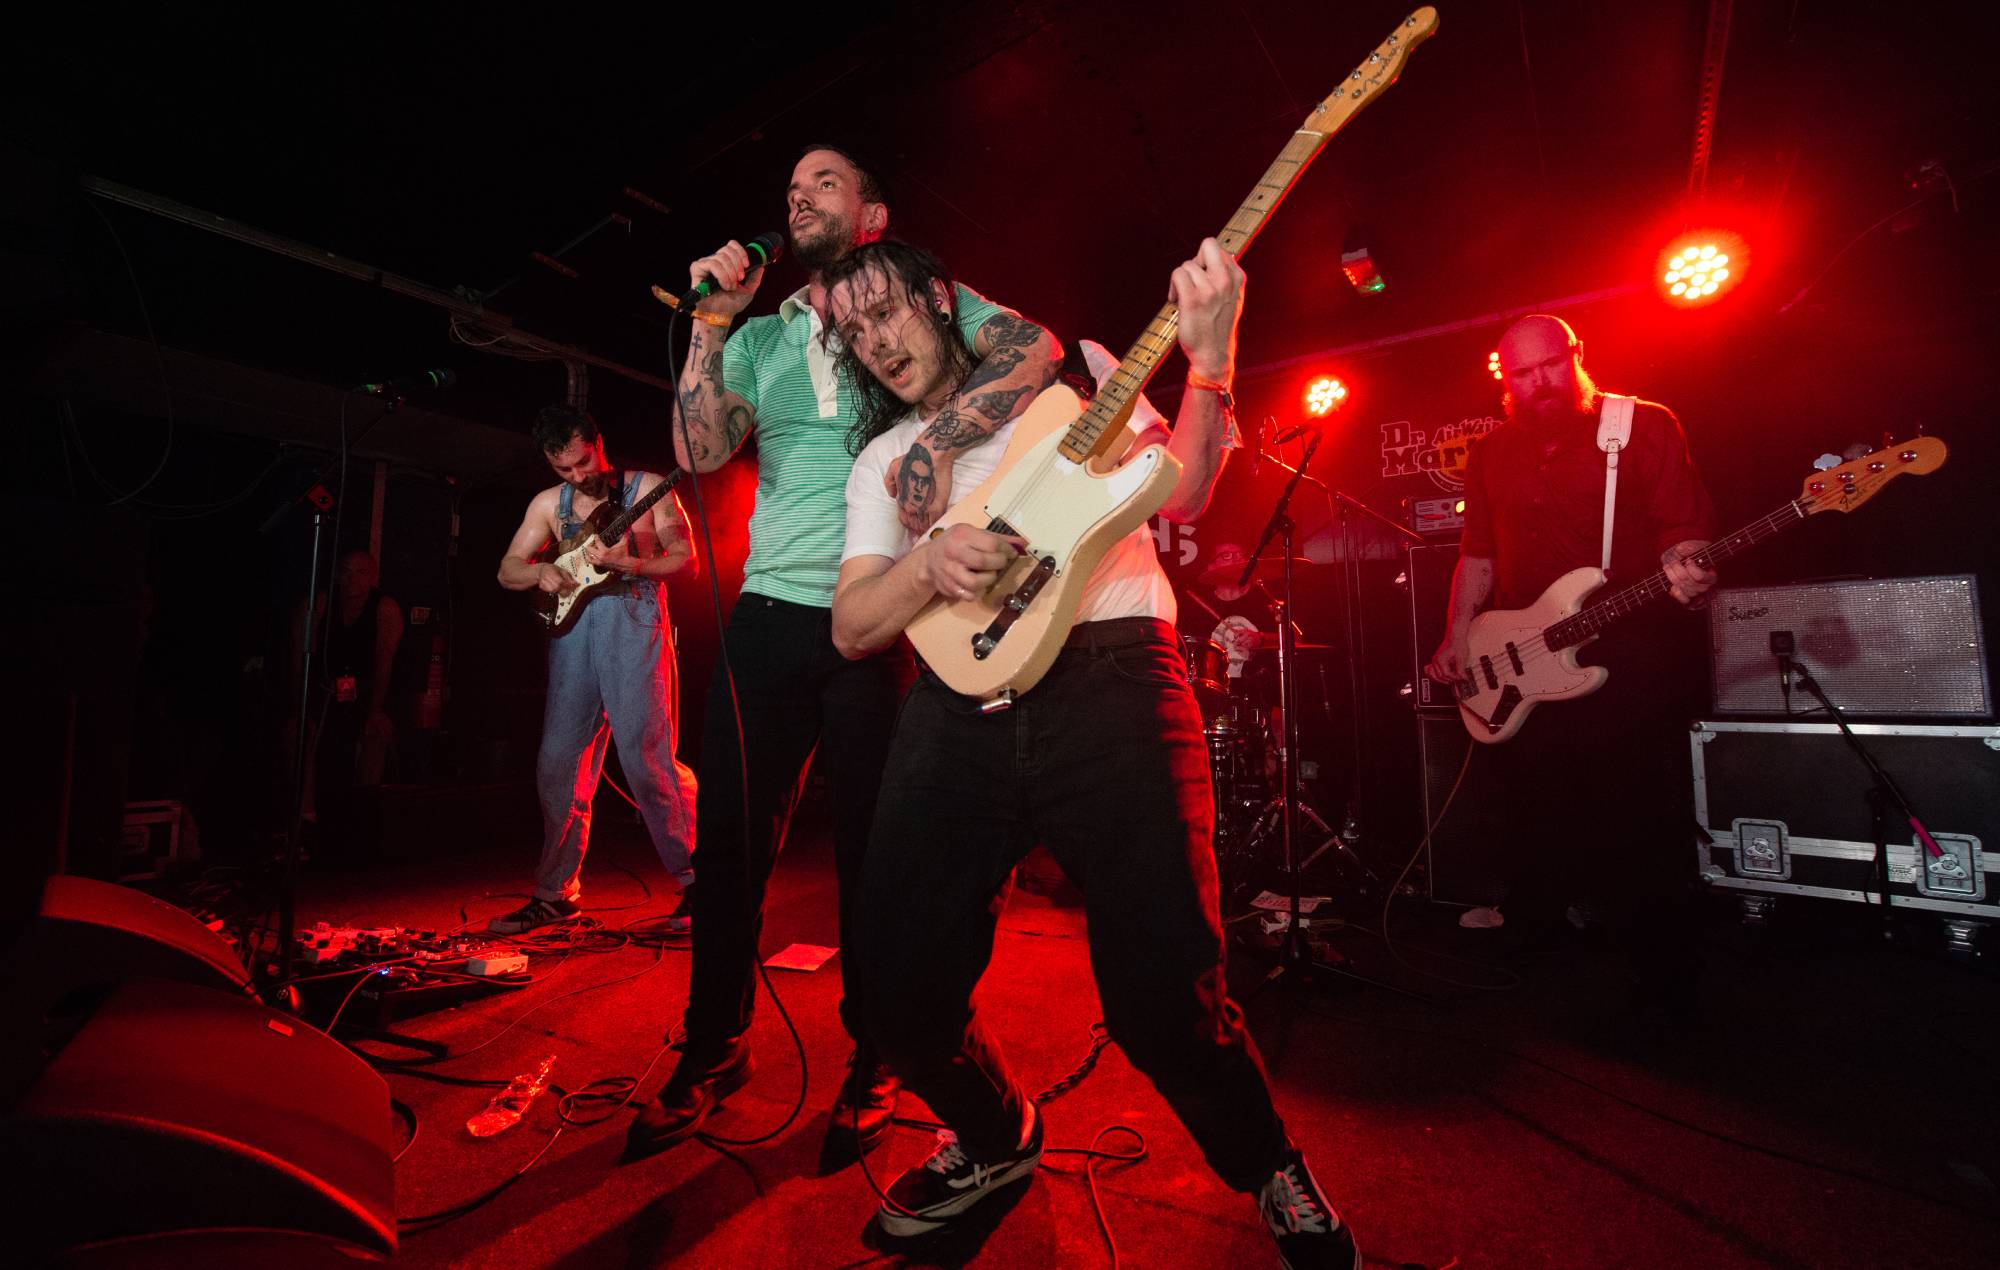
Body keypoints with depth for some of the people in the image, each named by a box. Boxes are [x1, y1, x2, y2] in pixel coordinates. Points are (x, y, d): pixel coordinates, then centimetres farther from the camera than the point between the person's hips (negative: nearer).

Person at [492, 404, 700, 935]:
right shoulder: (549, 502, 16)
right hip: (572, 631, 5)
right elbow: (507, 570, 18)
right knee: (557, 765, 4)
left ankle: (695, 880, 1)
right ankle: (556, 892, 19)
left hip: (634, 626, -5)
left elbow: (687, 561, -2)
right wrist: (542, 572, -5)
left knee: (648, 759, -12)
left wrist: (624, 563, -17)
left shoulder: (646, 488, 4)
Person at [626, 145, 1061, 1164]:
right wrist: (711, 324, 0)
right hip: (771, 610, 4)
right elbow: (700, 450, 6)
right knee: (730, 840, 8)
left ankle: (873, 1062, 27)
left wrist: (937, 440, -22)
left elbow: (1036, 349, -9)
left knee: (875, 847, 5)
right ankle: (713, 1050, 30)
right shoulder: (759, 337, 19)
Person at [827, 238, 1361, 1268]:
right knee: (897, 981, -2)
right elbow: (851, 628, 11)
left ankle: (1270, 1171, 26)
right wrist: (928, 563, -9)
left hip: (1110, 682, -3)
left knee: (1165, 993, -10)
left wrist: (1209, 360, -10)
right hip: (958, 713, 4)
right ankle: (998, 1138, 33)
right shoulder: (881, 462, 22)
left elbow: (1181, 491, 5)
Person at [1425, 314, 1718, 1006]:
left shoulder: (1643, 425, 0)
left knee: (1638, 829, -6)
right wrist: (1457, 637, 5)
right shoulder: (1491, 454, 12)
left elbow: (1683, 529, -5)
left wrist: (1683, 569, -28)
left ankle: (1661, 986, 13)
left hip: (1628, 661, -4)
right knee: (1532, 828, 13)